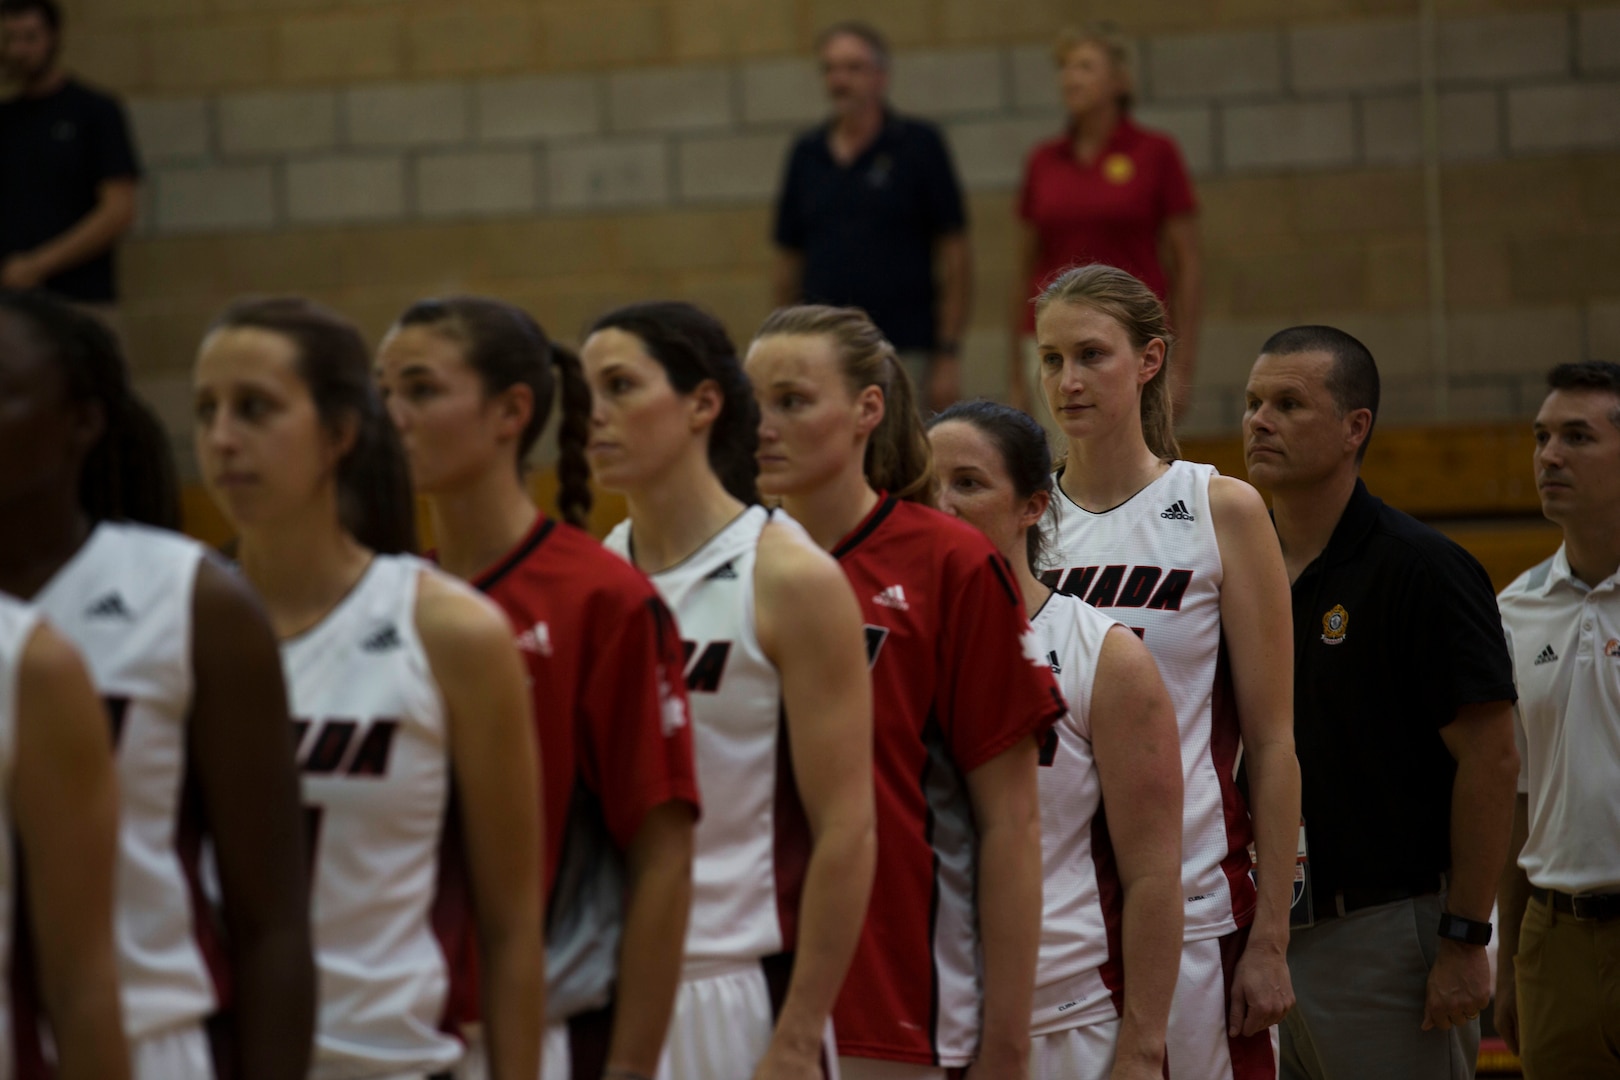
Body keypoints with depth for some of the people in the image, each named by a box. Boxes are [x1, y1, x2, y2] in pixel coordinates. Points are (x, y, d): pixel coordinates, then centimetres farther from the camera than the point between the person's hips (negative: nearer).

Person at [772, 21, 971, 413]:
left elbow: (955, 253, -2)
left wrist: (949, 355, -7)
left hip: (904, 352, -3)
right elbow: (789, 259, 15)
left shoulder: (919, 144, 0)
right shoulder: (806, 154, 11)